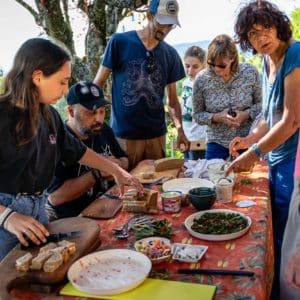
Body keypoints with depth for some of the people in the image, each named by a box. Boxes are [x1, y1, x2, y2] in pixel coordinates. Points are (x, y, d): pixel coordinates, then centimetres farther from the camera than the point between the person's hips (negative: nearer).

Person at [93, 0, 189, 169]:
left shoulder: (171, 54, 5)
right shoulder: (119, 42, -6)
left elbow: (172, 99, 8)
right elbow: (97, 85, -1)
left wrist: (180, 129, -5)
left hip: (157, 134, 4)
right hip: (123, 134, -3)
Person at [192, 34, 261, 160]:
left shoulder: (250, 72, -10)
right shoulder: (201, 79, -11)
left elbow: (260, 103, 2)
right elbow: (197, 115, -1)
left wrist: (246, 114, -17)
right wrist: (217, 117, -19)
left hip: (248, 140, 1)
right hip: (217, 143, 0)